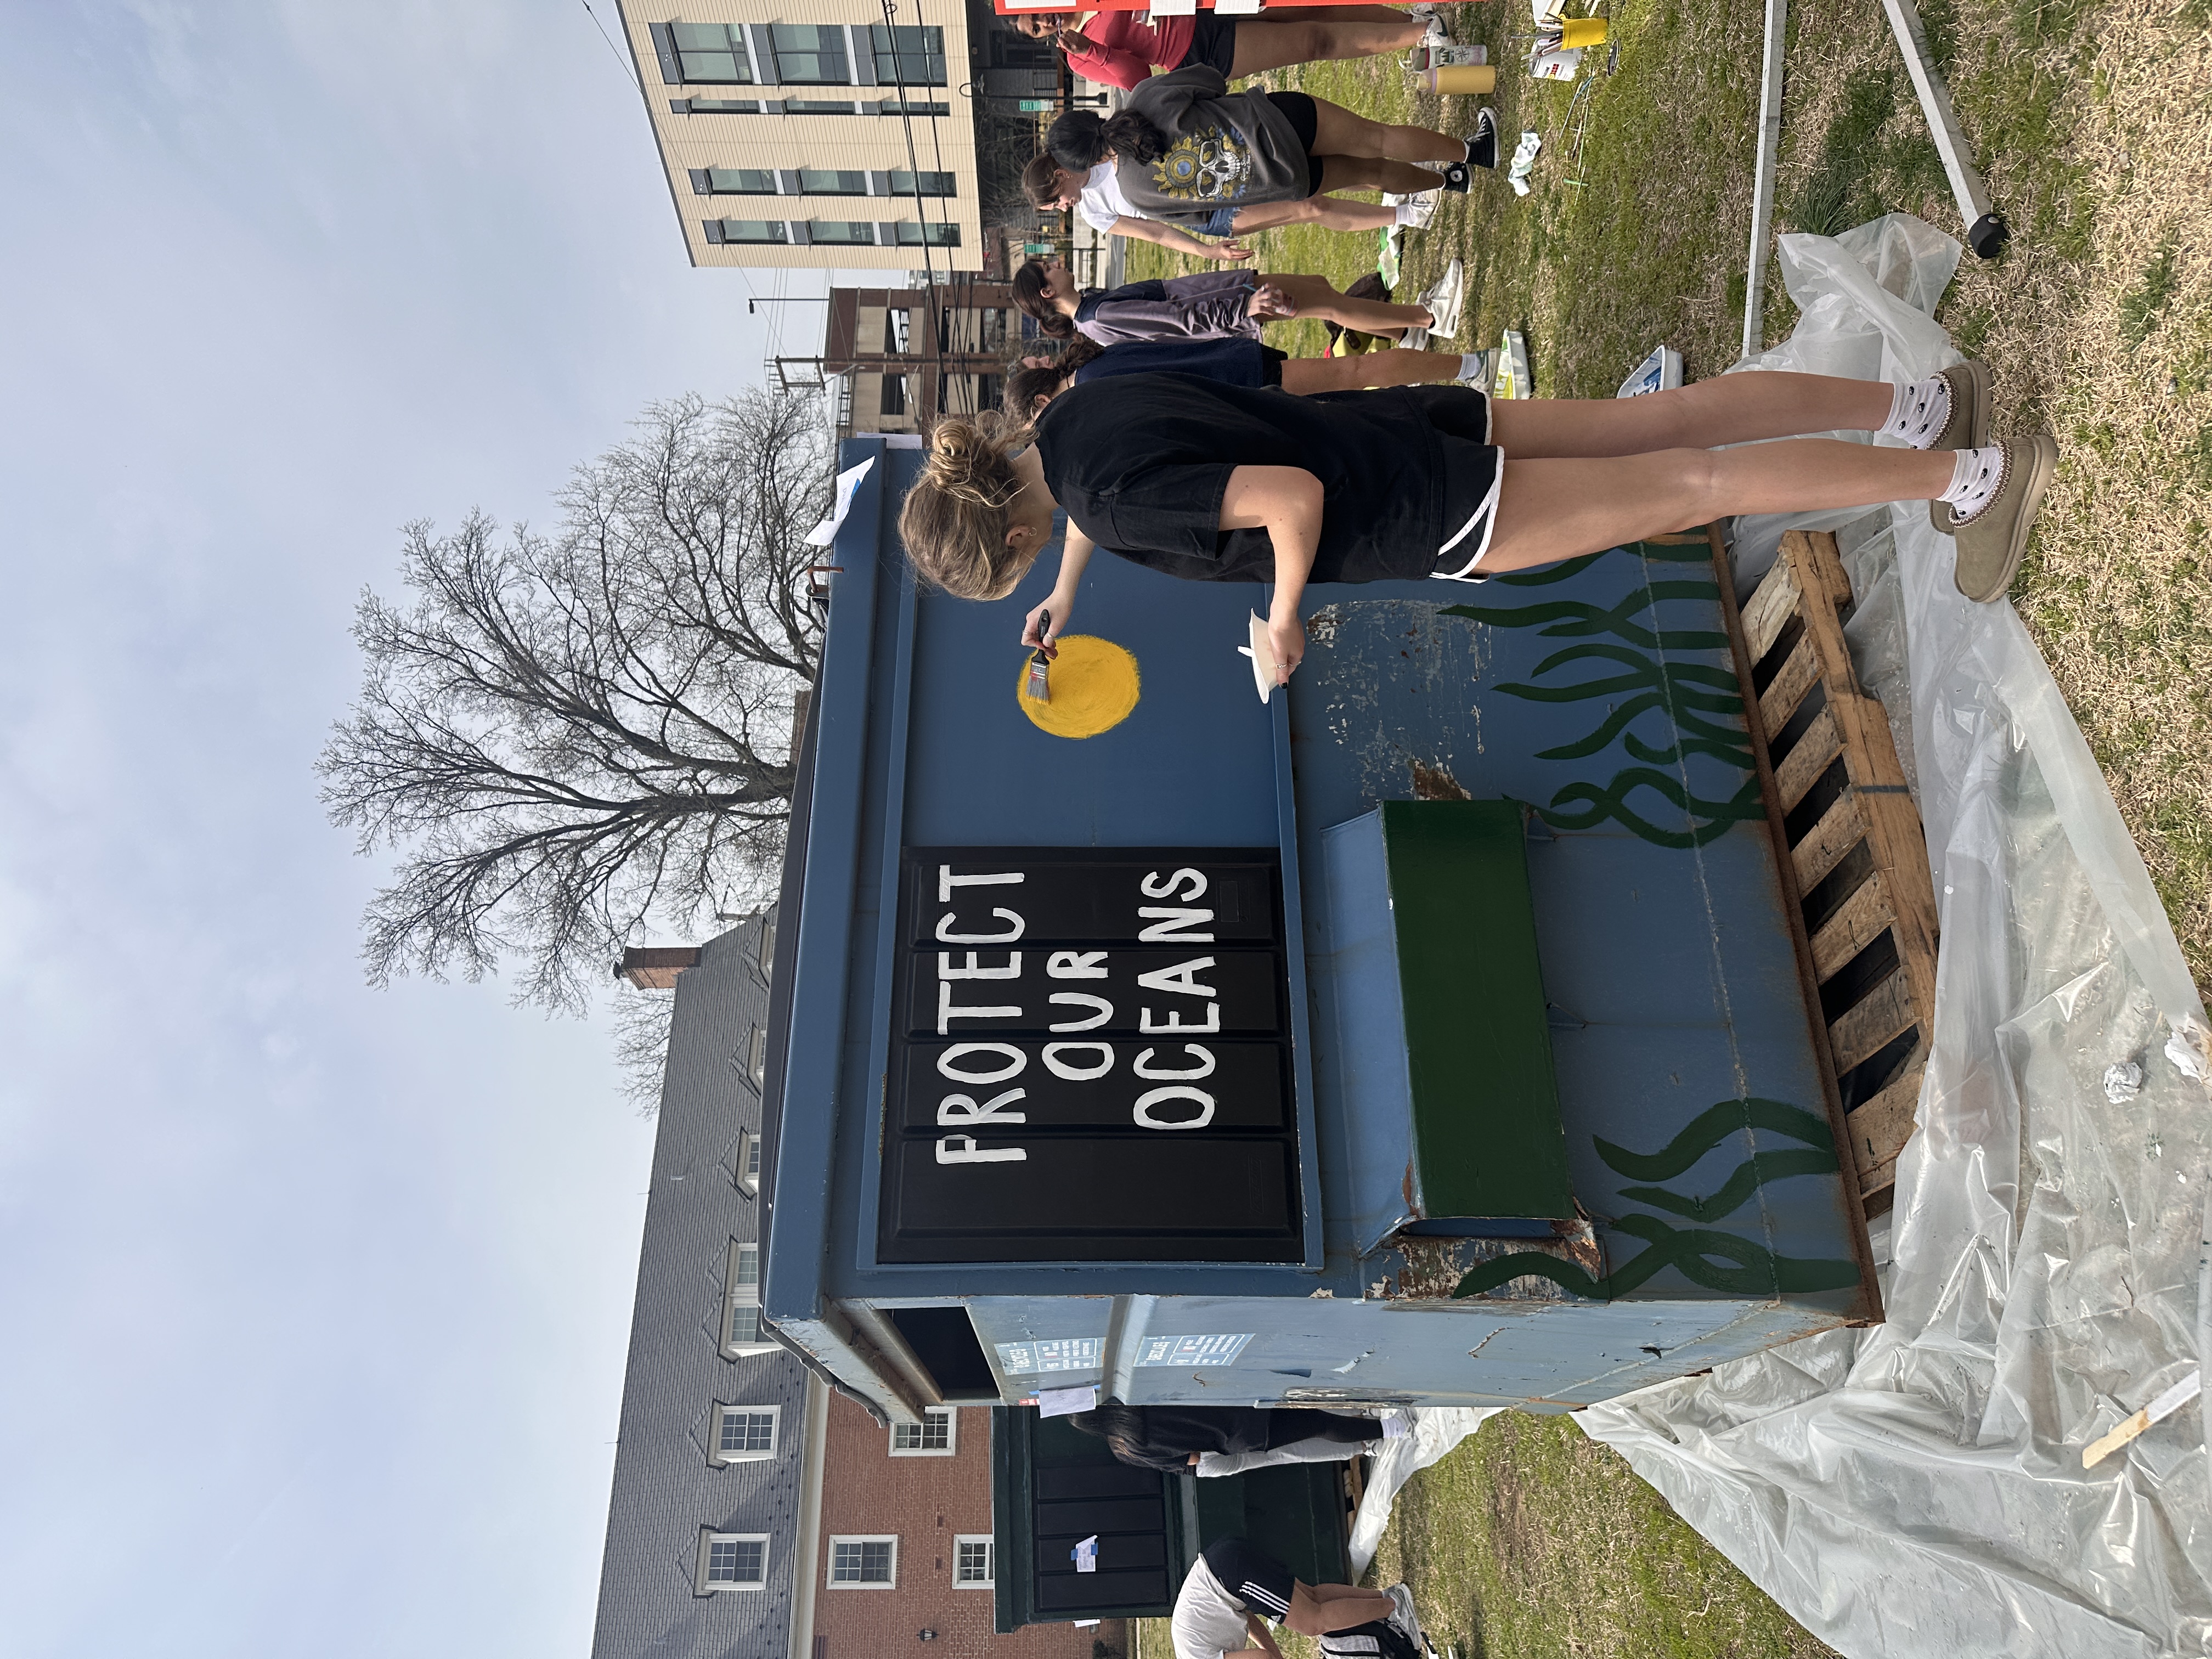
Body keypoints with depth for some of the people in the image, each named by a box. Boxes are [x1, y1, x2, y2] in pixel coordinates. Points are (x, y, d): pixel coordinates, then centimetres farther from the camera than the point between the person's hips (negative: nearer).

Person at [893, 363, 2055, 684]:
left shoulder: (1120, 493, -26)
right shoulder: (1066, 417, 3)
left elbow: (1294, 496, -31)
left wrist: (1284, 621, -15)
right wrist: (1066, 599, 38)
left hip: (1430, 511, -8)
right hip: (1409, 427, 8)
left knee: (1695, 483, 2)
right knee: (1664, 419, 16)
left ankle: (1973, 473, 13)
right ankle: (1918, 405, 26)